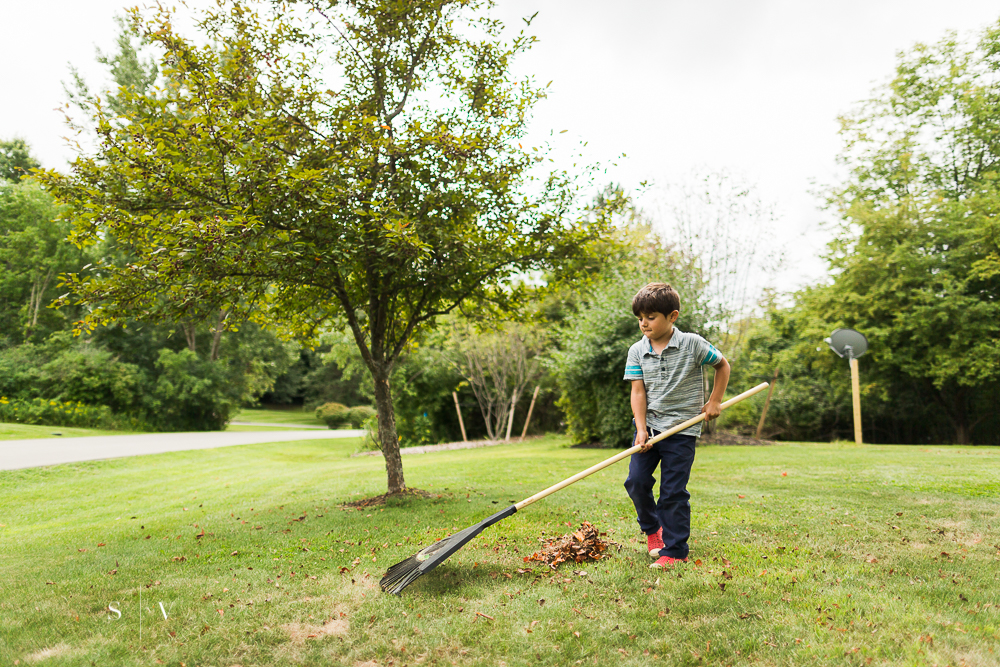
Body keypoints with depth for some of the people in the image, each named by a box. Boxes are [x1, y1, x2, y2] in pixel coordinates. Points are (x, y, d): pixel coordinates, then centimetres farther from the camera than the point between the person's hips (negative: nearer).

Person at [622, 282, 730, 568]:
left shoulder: (693, 344, -6)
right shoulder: (637, 351, 1)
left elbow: (723, 365, 9)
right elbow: (638, 392, -3)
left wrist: (714, 401, 4)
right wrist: (641, 430, -12)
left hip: (682, 429, -3)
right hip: (649, 425, 4)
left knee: (673, 491, -3)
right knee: (636, 480, -2)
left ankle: (675, 550, 12)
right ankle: (652, 528, 26)